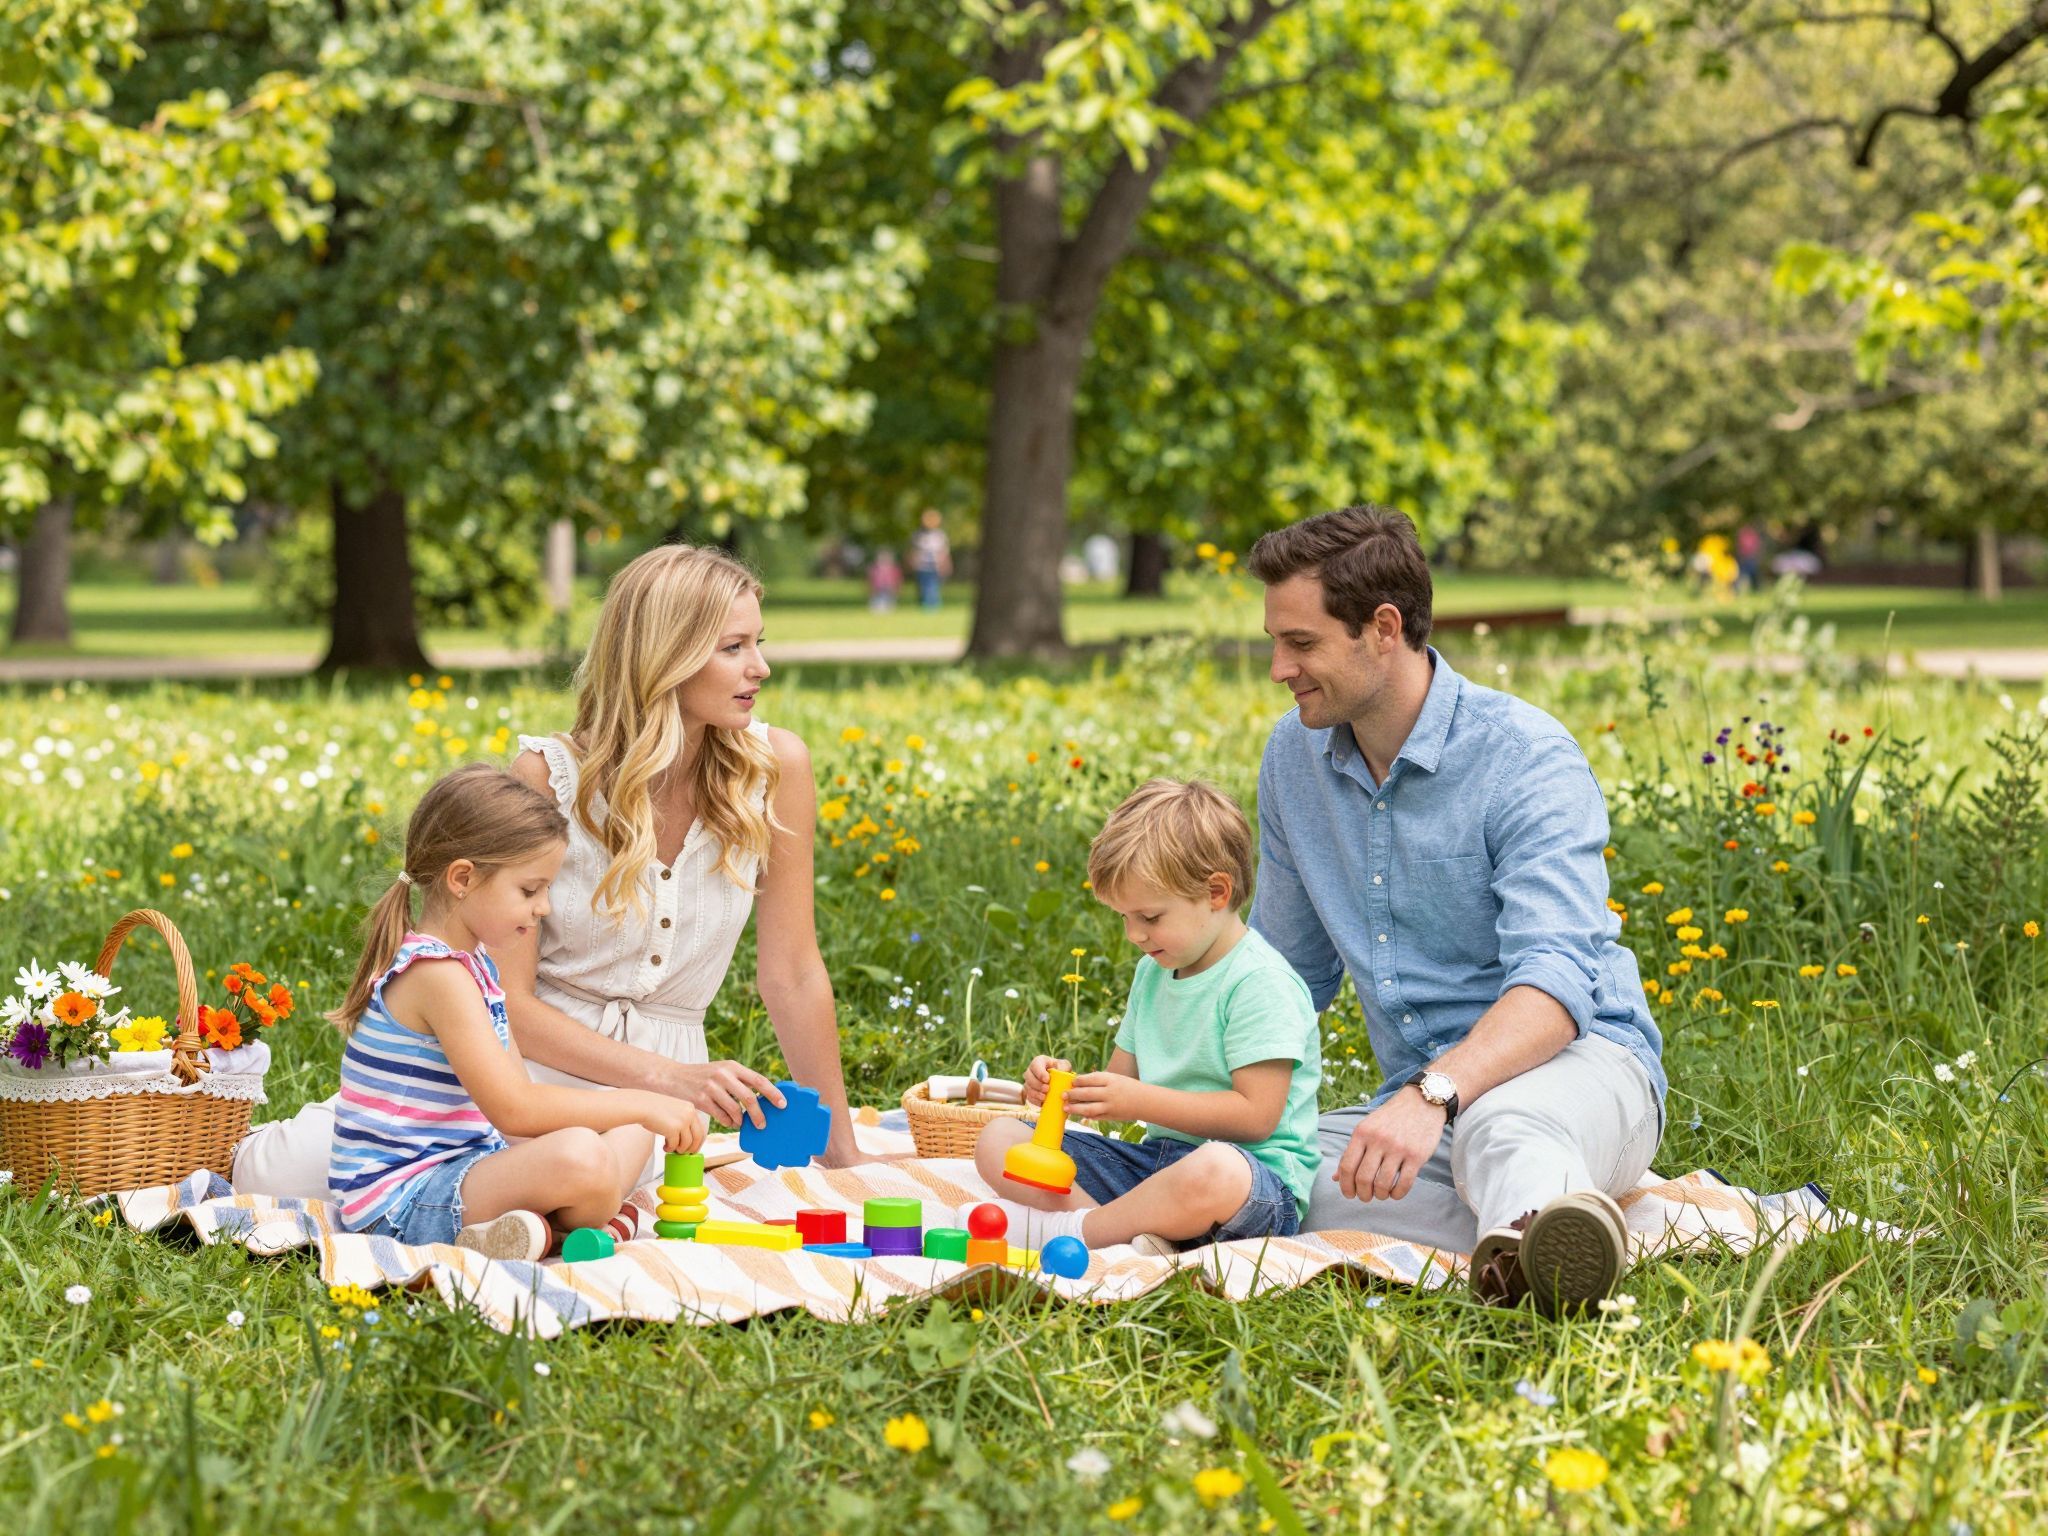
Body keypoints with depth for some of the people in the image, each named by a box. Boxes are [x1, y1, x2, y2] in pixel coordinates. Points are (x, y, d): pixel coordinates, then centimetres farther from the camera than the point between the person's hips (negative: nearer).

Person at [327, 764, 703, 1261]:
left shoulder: (475, 960, 14)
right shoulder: (437, 974, -20)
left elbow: (514, 1089, 11)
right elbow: (513, 1109, -26)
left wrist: (643, 1114, -1)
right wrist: (642, 1105, -21)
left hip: (462, 1170, 11)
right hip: (402, 1200, -11)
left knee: (633, 1136, 16)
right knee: (579, 1158, -35)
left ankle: (544, 1228, -8)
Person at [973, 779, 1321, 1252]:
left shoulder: (1261, 983, -13)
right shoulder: (1153, 973, 14)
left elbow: (1255, 1115, -18)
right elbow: (1120, 1080, 18)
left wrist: (1139, 1100, -19)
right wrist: (1068, 1083, -4)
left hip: (1257, 1177, -8)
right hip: (1156, 1158, 9)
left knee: (1216, 1172, -45)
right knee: (998, 1141, 1)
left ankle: (1071, 1229, -22)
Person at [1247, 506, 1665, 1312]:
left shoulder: (1527, 757, -15)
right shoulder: (1294, 755, 7)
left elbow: (1556, 981, -28)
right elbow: (1289, 973, 18)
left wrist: (1432, 1096, -45)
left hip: (1577, 1063, -6)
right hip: (1423, 1099, 6)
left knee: (1500, 1126, -43)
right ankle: (1541, 1234, -32)